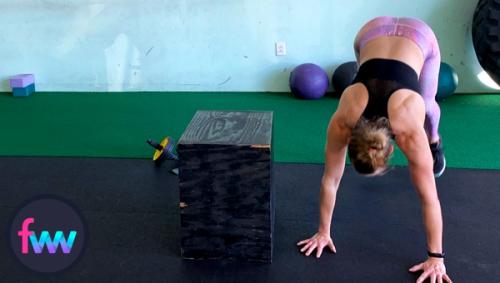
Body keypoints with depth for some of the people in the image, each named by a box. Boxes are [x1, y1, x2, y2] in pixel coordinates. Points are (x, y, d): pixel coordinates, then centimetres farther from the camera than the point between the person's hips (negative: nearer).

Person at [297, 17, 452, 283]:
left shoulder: (409, 131, -37)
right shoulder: (342, 121, -32)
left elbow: (429, 197, -31)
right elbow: (330, 180, -22)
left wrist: (436, 257, -27)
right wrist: (323, 232, -14)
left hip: (421, 37, -1)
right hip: (372, 32, 1)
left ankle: (434, 140, 52)